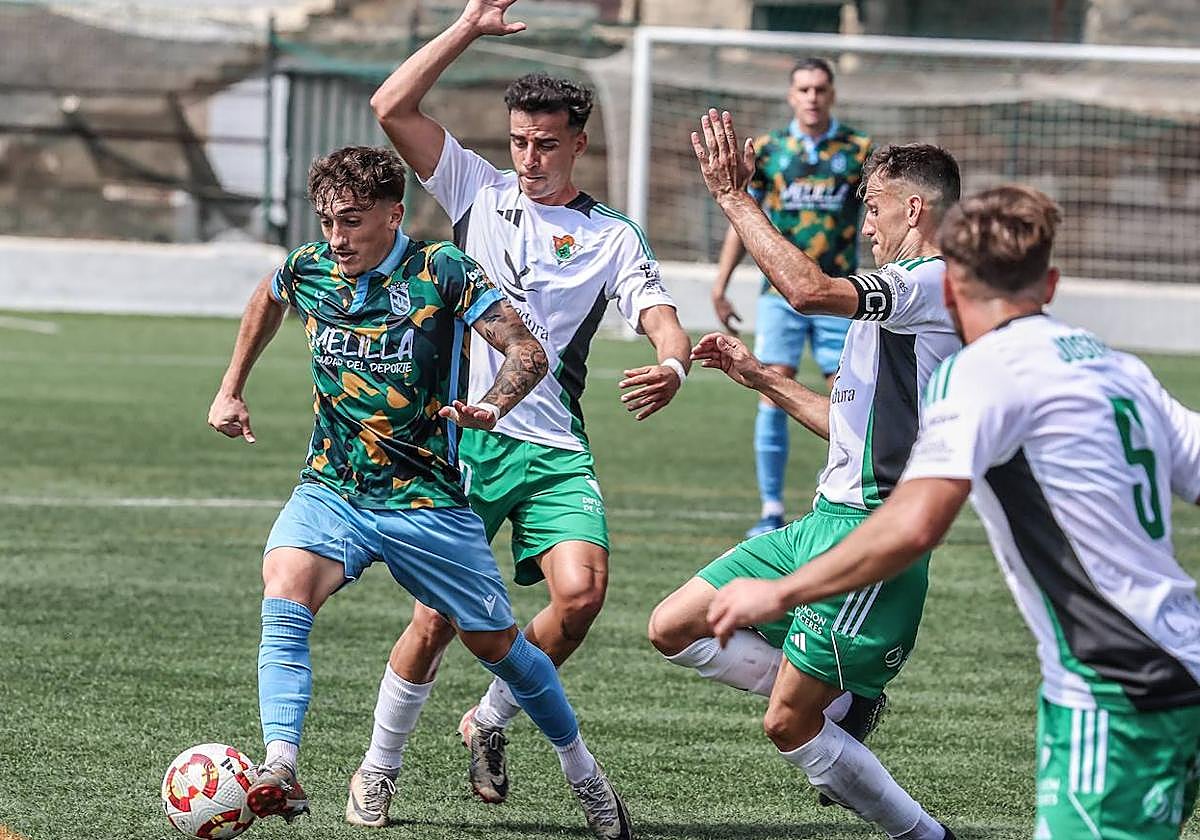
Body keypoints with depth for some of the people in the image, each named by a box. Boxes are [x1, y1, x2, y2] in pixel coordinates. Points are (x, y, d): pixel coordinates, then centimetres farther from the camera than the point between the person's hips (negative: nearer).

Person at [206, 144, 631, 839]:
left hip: (427, 502, -2)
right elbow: (267, 302, 25)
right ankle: (279, 774, -36)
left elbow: (528, 351, -14)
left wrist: (493, 407, -34)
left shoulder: (443, 273, -13)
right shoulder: (309, 269, -1)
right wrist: (232, 389, 24)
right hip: (331, 491, 2)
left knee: (496, 643, 9)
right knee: (285, 591, -27)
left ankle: (583, 771, 32)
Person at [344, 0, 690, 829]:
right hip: (463, 439, -1)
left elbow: (664, 322, -2)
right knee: (438, 619, -5)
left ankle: (491, 722, 7)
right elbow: (392, 107, 0)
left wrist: (673, 367, -25)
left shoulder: (613, 236, 9)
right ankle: (379, 769, 15)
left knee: (581, 591, -19)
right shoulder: (479, 188, 8)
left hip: (555, 448, 1)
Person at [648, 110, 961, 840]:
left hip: (869, 533, -10)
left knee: (789, 725, -7)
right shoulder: (904, 298, 20)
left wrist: (733, 196, -21)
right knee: (675, 628, 7)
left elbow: (808, 288, -29)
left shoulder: (932, 284, -13)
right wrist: (756, 375, 23)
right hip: (827, 519, 10)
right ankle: (846, 703, 10)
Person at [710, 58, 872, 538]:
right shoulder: (766, 150, 5)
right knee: (773, 395, -6)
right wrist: (720, 287, 8)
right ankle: (771, 512, 1)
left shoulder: (859, 150, 3)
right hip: (780, 291, 1)